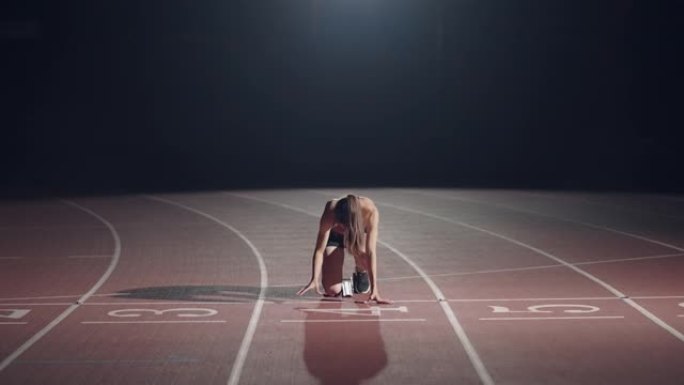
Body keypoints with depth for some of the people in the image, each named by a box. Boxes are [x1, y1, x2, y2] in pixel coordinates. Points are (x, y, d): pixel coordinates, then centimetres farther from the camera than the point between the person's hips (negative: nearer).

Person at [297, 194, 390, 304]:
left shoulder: (370, 211, -40)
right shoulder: (329, 213, -38)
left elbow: (371, 252, -41)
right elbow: (319, 250, -35)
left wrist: (374, 288, -47)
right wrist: (314, 280, -48)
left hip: (360, 233, 0)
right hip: (334, 236, 0)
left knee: (363, 253, -38)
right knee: (332, 291, -16)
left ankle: (362, 273, 0)